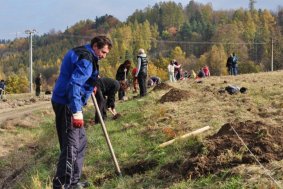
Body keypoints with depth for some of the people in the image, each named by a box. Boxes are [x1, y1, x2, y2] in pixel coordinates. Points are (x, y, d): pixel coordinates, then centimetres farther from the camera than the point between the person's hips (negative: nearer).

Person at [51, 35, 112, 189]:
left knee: (80, 142, 18)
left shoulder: (80, 53, 15)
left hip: (64, 102, 11)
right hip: (67, 104, -11)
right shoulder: (86, 59, -17)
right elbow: (74, 84, -27)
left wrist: (91, 84, 24)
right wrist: (76, 112, -29)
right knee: (71, 145, -10)